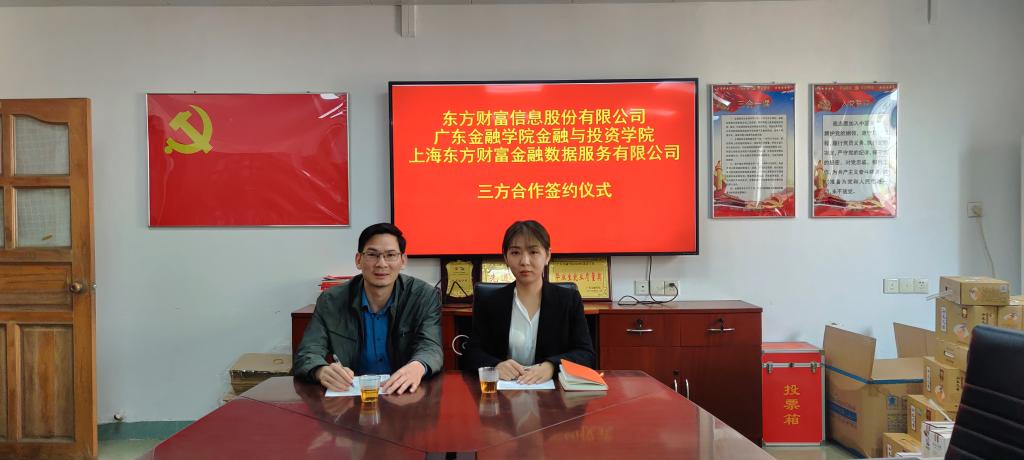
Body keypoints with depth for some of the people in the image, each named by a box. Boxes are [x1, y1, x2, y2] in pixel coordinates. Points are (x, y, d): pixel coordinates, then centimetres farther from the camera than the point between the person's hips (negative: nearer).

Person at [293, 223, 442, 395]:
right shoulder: (330, 302, -1)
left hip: (403, 395, -1)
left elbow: (430, 347, -13)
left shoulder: (425, 297, -3)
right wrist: (322, 371, -33)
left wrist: (418, 367, -39)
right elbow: (307, 353, -7)